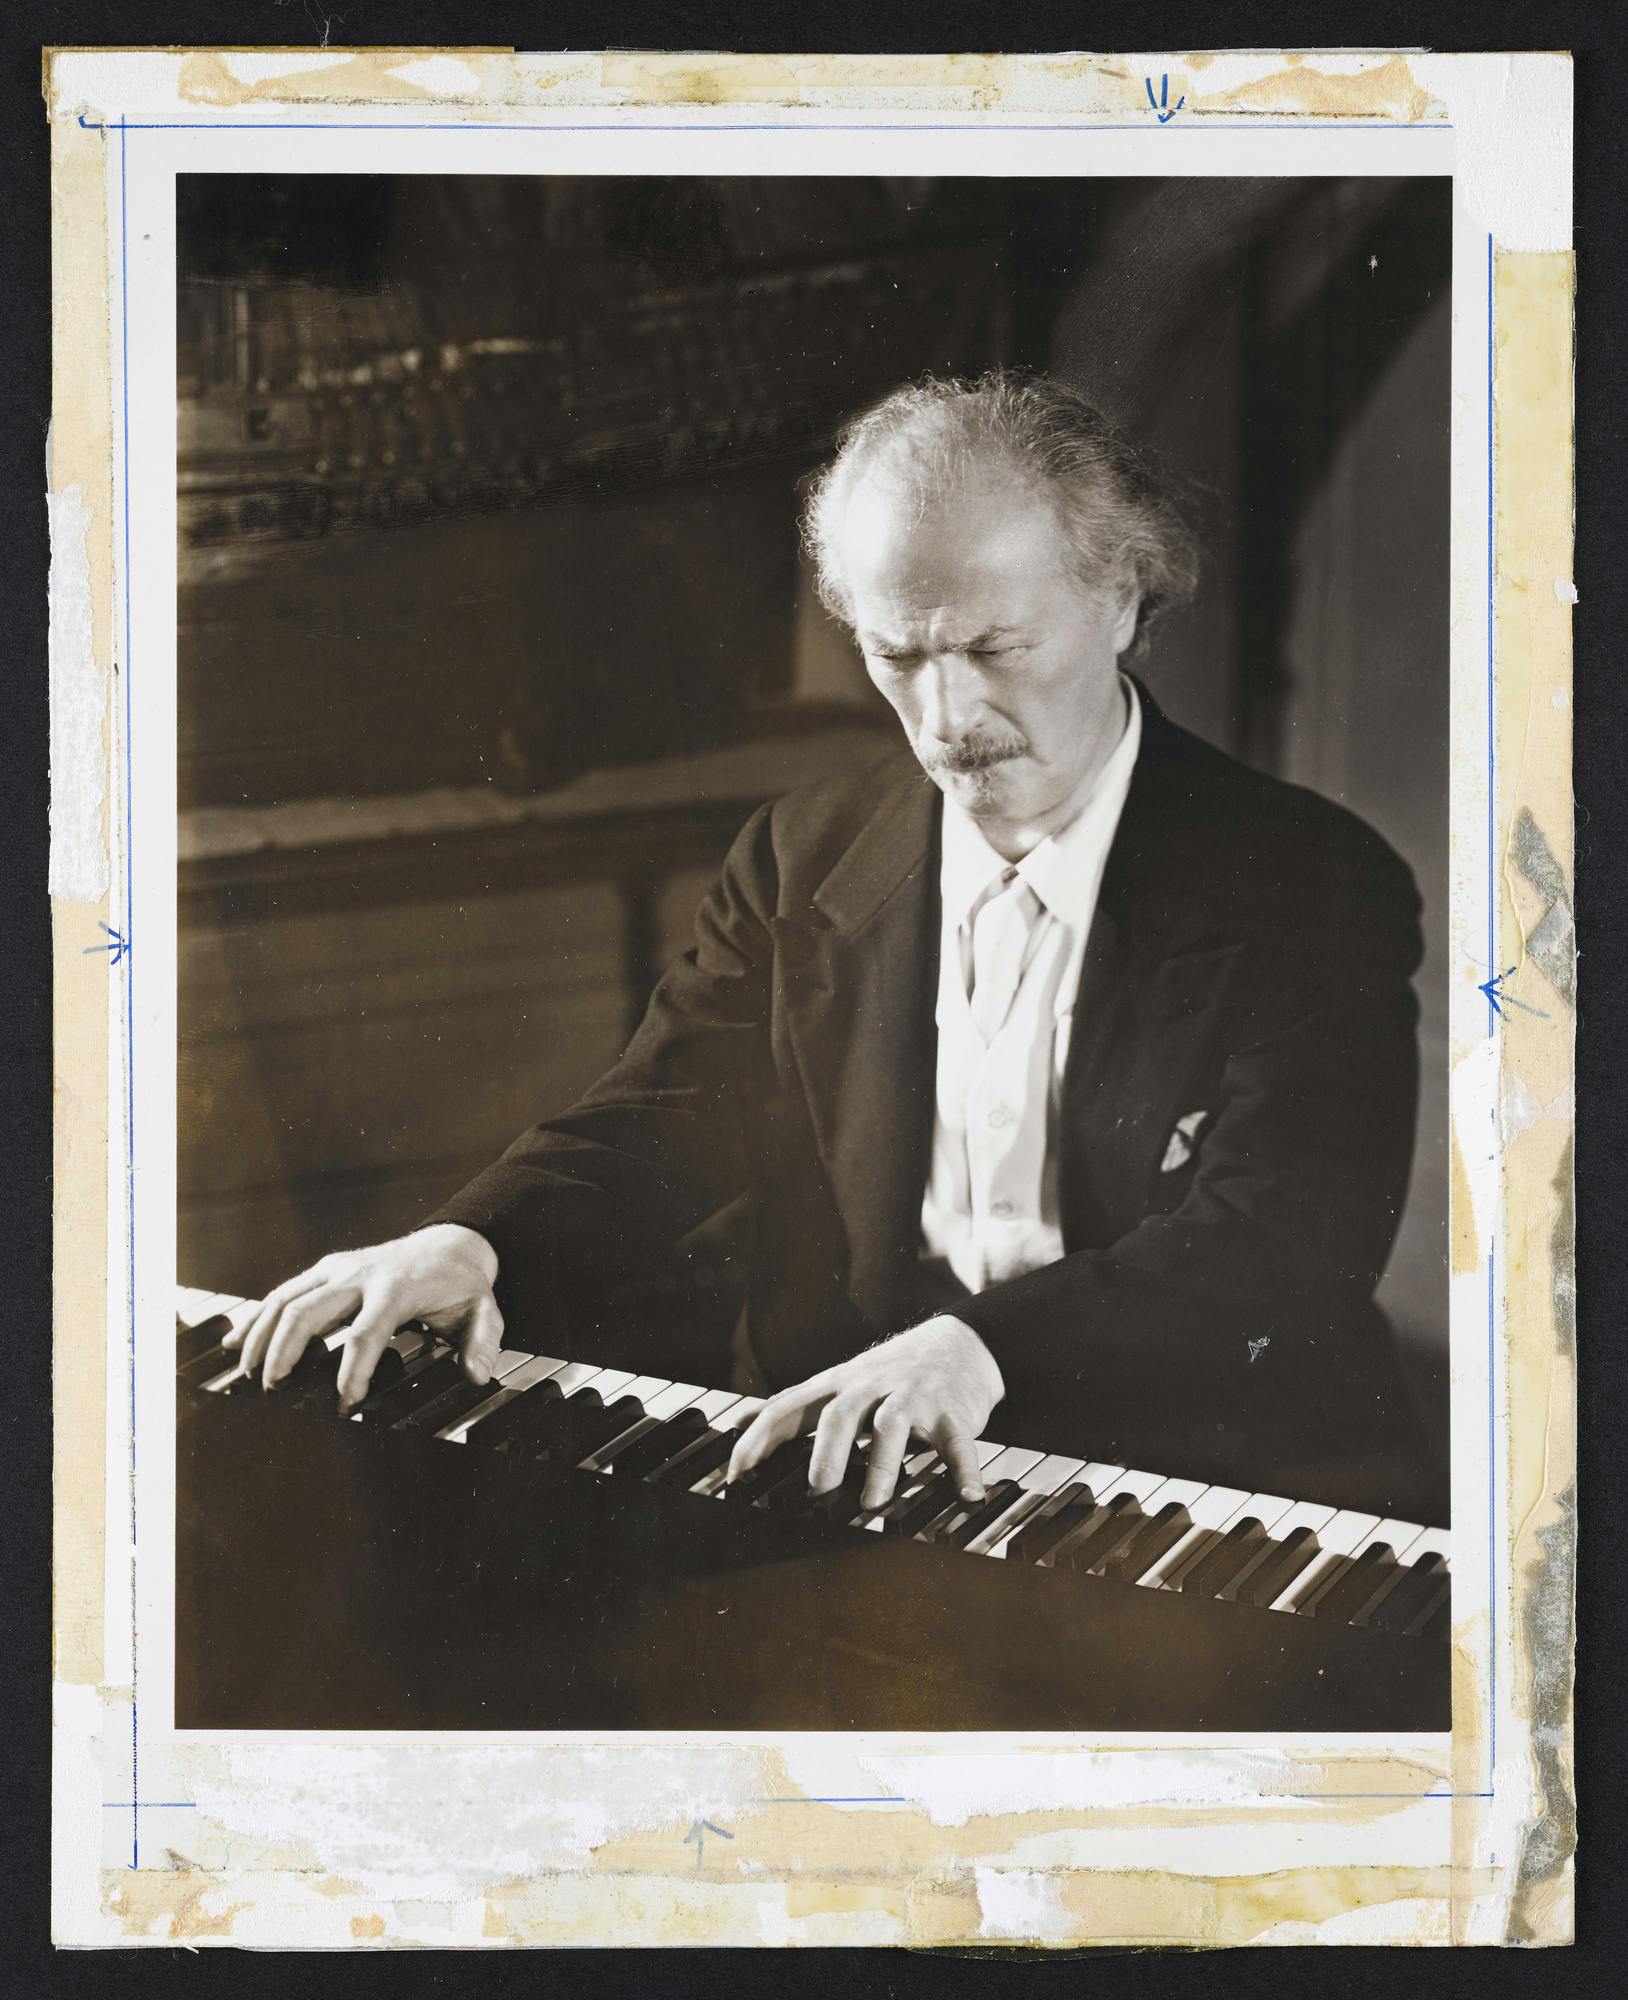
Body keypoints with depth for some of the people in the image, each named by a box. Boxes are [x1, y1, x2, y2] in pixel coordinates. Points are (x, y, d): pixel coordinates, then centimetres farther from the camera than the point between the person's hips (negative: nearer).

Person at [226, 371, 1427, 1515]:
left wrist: (986, 1347, -33)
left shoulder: (1317, 889, -5)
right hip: (834, 1472, 4)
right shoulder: (808, 858, 12)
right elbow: (662, 1128, 13)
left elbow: (1281, 1253, -17)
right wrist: (473, 1244, -10)